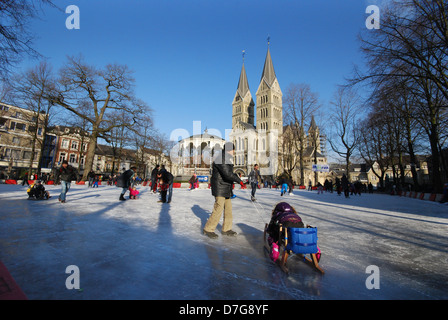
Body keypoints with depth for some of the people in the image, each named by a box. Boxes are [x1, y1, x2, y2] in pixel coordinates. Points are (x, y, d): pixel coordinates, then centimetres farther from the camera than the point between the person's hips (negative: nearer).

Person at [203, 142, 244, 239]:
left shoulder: (226, 158, 17)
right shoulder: (221, 159, -17)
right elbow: (228, 174, -24)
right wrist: (239, 180, -15)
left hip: (226, 189, 10)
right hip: (220, 189, -10)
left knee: (228, 209, 12)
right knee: (218, 209, -6)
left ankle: (226, 229, 24)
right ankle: (208, 229, 9)